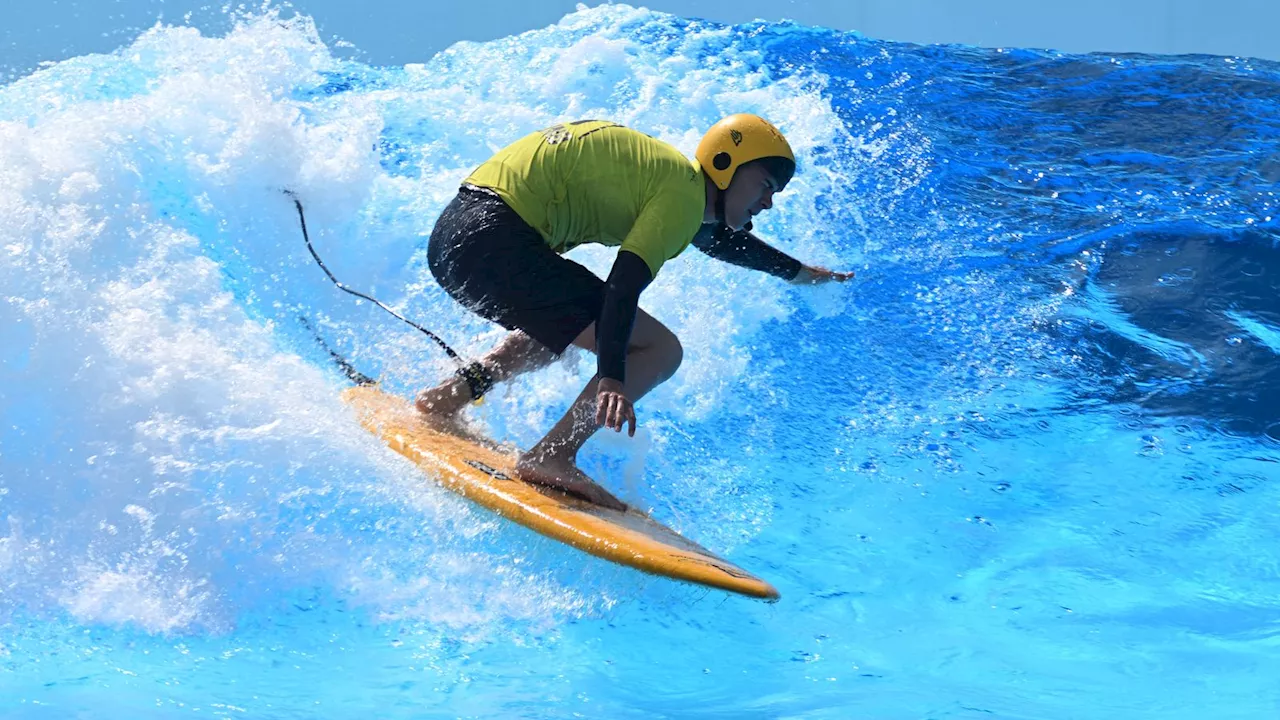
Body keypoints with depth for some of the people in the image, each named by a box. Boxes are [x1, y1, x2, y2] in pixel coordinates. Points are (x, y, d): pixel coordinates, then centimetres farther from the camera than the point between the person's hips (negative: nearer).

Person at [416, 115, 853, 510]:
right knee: (658, 349, -9)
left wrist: (796, 271, 57)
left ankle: (445, 399, 28)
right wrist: (611, 378, -28)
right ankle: (551, 458, -17)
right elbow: (625, 283, -20)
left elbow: (718, 236, 43)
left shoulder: (665, 174, 23)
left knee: (564, 324, 38)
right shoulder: (684, 191, -7)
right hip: (496, 239, -10)